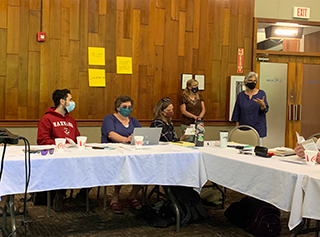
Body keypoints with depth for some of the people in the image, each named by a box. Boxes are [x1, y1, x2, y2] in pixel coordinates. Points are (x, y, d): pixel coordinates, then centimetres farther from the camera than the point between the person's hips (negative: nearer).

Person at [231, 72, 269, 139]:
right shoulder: (240, 95, 4)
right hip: (244, 128, 1)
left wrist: (262, 105, -25)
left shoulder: (261, 93, 2)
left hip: (258, 128, -1)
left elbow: (265, 110, -3)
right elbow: (237, 114, 7)